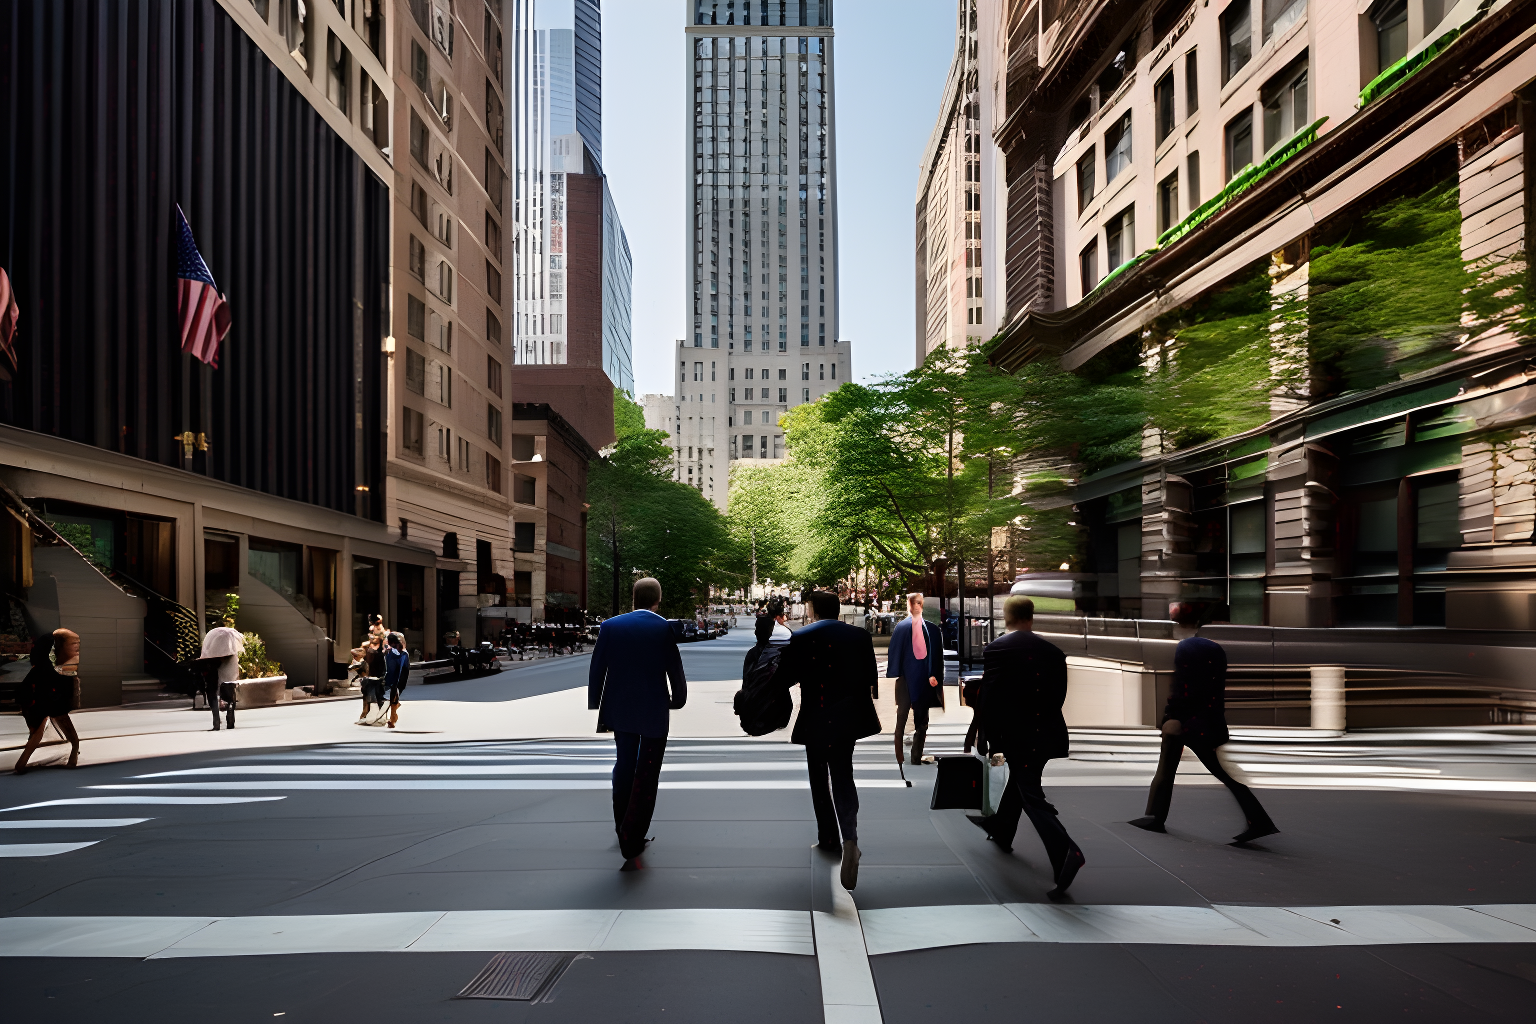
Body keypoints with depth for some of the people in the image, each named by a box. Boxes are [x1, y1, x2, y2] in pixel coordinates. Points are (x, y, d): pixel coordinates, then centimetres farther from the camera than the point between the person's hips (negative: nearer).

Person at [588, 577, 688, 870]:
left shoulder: (610, 626, -2)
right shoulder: (664, 628, -11)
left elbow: (596, 670, 0)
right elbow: (675, 670, -8)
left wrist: (594, 708, 8)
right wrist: (678, 700, 9)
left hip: (620, 710, 4)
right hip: (654, 711, -4)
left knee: (624, 766, 23)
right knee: (646, 777, 3)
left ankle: (623, 829, 36)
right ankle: (631, 847, -3)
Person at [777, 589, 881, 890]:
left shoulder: (801, 638, -10)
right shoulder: (859, 636, 0)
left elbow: (786, 678, -7)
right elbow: (871, 677, 4)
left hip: (815, 720, -2)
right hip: (848, 718, 3)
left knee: (819, 780, 16)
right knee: (843, 779, 6)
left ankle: (828, 838, 23)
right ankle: (849, 838, -15)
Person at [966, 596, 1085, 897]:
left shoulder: (997, 648, -12)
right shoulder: (1054, 651, 4)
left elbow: (989, 696, -11)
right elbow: (1059, 694, 8)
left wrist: (989, 736, 0)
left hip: (1016, 733, -6)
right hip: (1048, 732, 6)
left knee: (1031, 795, -5)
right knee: (1019, 780, 26)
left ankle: (1065, 852, -22)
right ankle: (1001, 830, 46)